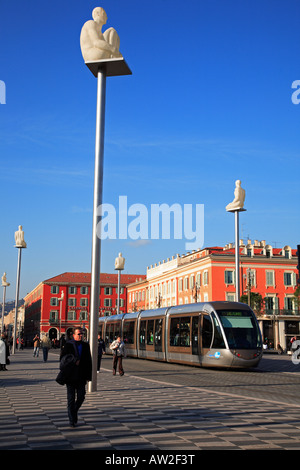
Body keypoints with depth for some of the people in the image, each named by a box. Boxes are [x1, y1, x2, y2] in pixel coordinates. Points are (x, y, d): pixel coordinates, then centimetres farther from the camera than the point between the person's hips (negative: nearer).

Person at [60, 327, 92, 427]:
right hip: (70, 377, -3)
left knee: (81, 397, 2)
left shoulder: (85, 346, 8)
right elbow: (62, 359, -3)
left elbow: (89, 361, 10)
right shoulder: (68, 345, -2)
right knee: (71, 399, 2)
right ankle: (72, 420, 12)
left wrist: (88, 375, 5)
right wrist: (73, 362, -15)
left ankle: (74, 410, 31)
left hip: (81, 377, 3)